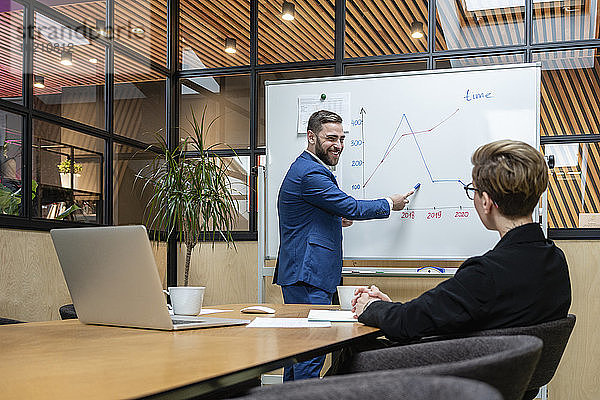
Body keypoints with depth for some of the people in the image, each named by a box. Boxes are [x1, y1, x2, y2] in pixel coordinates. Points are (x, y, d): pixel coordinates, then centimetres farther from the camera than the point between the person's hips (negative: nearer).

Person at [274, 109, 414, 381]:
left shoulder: (305, 168, 19)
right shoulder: (310, 174, -16)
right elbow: (352, 208, -14)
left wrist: (335, 220, 10)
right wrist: (390, 204, 2)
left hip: (300, 274, 11)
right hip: (307, 277, -11)